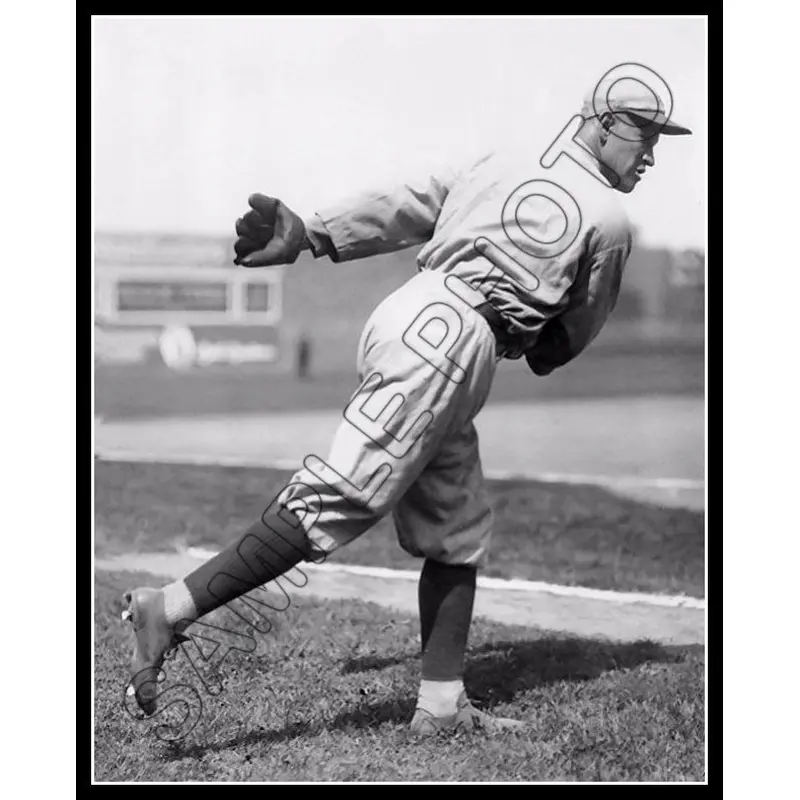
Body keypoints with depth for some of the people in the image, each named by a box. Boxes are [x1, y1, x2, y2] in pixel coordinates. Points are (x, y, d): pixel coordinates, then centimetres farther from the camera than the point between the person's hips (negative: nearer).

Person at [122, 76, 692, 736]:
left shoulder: (505, 164, 23)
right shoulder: (610, 220, 4)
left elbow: (405, 206, 15)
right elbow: (577, 331, 17)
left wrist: (311, 235, 8)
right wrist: (536, 355, 37)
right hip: (447, 335, -9)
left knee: (459, 529, 13)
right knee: (341, 501, -16)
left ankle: (442, 705, 12)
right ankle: (171, 610, -23)